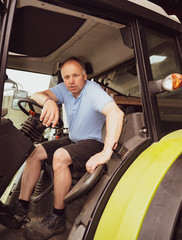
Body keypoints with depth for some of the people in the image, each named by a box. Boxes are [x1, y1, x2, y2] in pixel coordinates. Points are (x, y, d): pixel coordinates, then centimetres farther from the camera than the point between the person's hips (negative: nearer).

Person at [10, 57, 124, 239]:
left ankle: (57, 219, -16)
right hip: (73, 140, 7)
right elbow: (37, 95, -10)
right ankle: (22, 206, 2)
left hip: (94, 142, -7)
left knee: (60, 156, -32)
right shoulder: (65, 89, -1)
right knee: (35, 152, -2)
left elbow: (116, 113, -38)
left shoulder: (92, 90, -22)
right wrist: (49, 101, -36)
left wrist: (106, 152, -49)